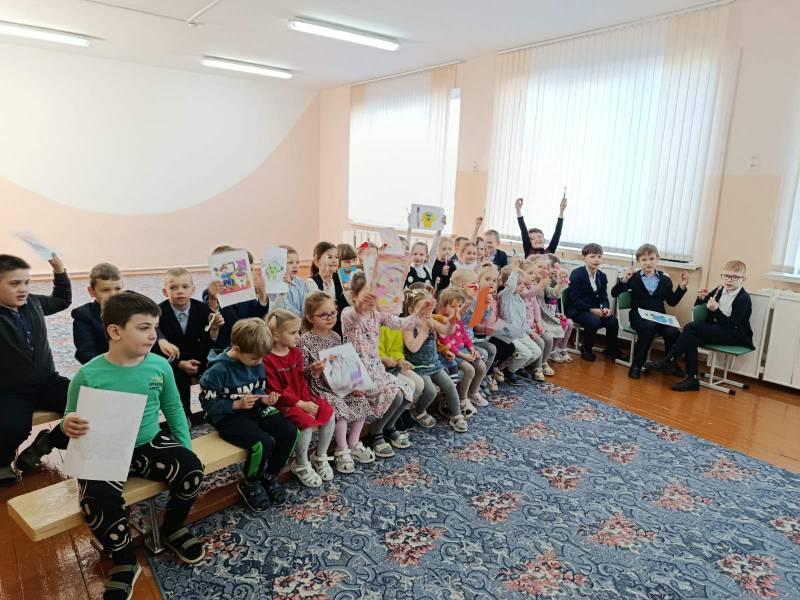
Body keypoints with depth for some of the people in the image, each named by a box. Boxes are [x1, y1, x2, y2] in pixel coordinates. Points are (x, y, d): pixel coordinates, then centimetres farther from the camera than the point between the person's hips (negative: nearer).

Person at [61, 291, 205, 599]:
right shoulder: (88, 374, -15)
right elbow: (70, 419, -2)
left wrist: (185, 446, -1)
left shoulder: (160, 365, -6)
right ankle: (125, 562, 1)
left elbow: (173, 409, 7)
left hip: (151, 444, 3)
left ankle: (173, 529, 13)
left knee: (191, 468, -20)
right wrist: (69, 425, -27)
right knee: (96, 499, -29)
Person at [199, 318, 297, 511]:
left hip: (254, 410, 7)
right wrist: (237, 404, -22)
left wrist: (265, 399, -8)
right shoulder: (218, 370, -19)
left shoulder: (256, 363, 0)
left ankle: (269, 476, 10)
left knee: (290, 432, -12)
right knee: (263, 443, -29)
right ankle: (249, 484, 1)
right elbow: (208, 403, -14)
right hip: (228, 418, -7)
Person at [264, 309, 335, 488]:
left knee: (328, 412, -10)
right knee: (306, 421, -28)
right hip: (282, 403, -7)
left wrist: (307, 401, -8)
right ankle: (301, 465, -2)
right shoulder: (267, 360, -16)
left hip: (302, 398, 7)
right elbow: (277, 392, -17)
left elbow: (301, 380, 7)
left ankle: (320, 457, 10)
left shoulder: (296, 353, 7)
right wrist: (301, 405, -19)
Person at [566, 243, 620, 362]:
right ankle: (586, 349, -8)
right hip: (578, 310, -6)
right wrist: (591, 309, -23)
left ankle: (611, 350, 5)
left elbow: (604, 297, 10)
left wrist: (606, 308, -13)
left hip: (595, 310, 6)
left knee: (613, 321, -20)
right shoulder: (576, 274, -10)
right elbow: (575, 299, -16)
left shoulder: (602, 276, 10)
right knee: (594, 321, -34)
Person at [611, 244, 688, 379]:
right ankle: (636, 365, -23)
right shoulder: (633, 277, 4)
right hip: (639, 316, -3)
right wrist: (623, 280, -18)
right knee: (649, 327, -36)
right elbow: (614, 293, -2)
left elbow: (672, 302, 16)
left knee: (674, 332, -26)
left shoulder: (665, 280, 12)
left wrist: (681, 287, 5)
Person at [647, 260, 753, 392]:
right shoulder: (719, 290, 9)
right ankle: (692, 379, -21)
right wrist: (701, 298, -4)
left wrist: (716, 310, -30)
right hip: (717, 331, 7)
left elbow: (731, 325, -20)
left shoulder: (744, 299, -11)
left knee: (693, 326, -26)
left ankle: (668, 361, -20)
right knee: (690, 338, -24)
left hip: (735, 335, -7)